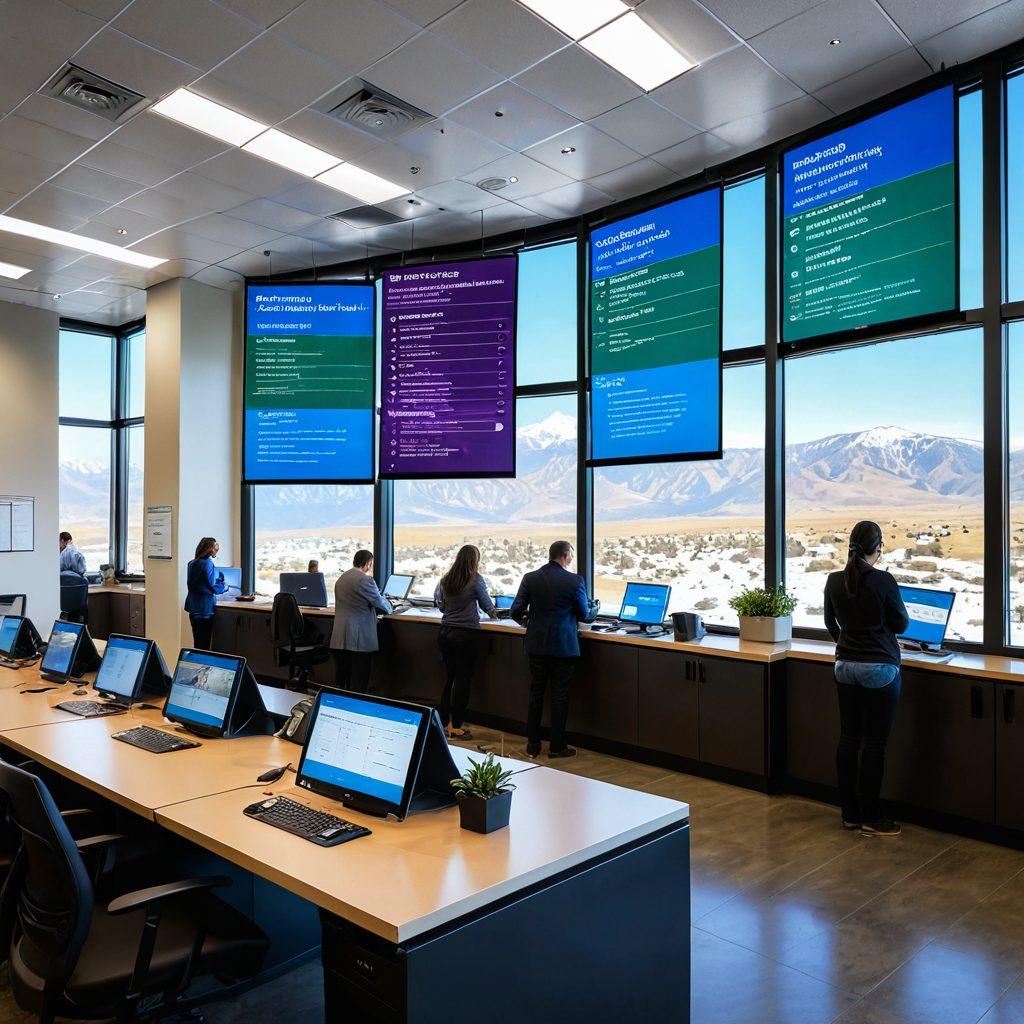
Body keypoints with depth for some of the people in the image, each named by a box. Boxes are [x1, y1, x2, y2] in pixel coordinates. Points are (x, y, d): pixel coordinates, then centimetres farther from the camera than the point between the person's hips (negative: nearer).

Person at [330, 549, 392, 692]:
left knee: (340, 681, 13)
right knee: (358, 685, -2)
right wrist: (388, 609, 16)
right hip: (359, 639, -8)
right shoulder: (365, 579, -12)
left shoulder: (341, 578, 16)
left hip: (338, 638, 8)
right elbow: (379, 601, -4)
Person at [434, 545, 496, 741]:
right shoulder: (475, 579, -8)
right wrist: (493, 612, 23)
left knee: (449, 677, 15)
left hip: (445, 632, 6)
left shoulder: (446, 579, 7)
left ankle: (444, 722, 20)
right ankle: (456, 726, 6)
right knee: (463, 680, 2)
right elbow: (487, 605, 1)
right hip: (467, 634, -5)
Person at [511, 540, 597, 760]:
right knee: (560, 696, 7)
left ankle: (532, 744, 20)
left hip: (536, 645, 3)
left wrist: (524, 620, 20)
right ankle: (557, 747, 14)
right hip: (563, 647, -3)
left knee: (536, 693, 13)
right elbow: (584, 615, -1)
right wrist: (594, 609, 22)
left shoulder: (529, 578, -2)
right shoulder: (574, 581, -10)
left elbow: (516, 611, -3)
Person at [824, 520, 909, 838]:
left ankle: (850, 813, 20)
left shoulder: (834, 580, 1)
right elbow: (901, 624, -4)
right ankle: (870, 818, 10)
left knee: (848, 738, 11)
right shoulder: (883, 580, -15)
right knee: (874, 743, 3)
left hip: (845, 665, 5)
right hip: (879, 668, -5)